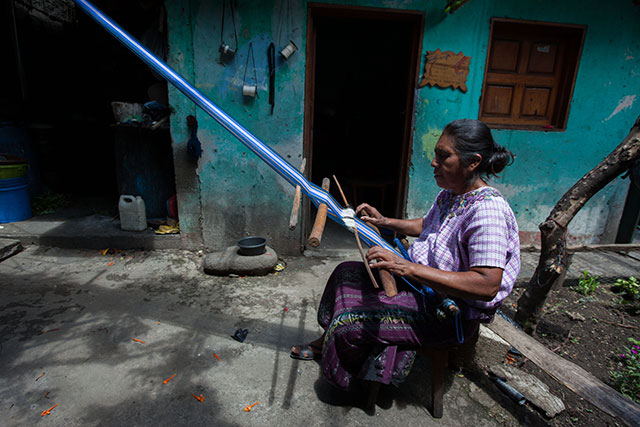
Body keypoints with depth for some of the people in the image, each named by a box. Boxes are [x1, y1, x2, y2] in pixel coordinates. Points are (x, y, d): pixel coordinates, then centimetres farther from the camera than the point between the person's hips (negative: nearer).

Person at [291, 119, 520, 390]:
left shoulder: (487, 210, -28)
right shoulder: (451, 194, 1)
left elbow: (487, 286, -35)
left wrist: (407, 267, -39)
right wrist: (385, 222, 5)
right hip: (419, 284, 10)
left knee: (349, 320, -16)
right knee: (346, 272, 10)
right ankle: (326, 343, 28)